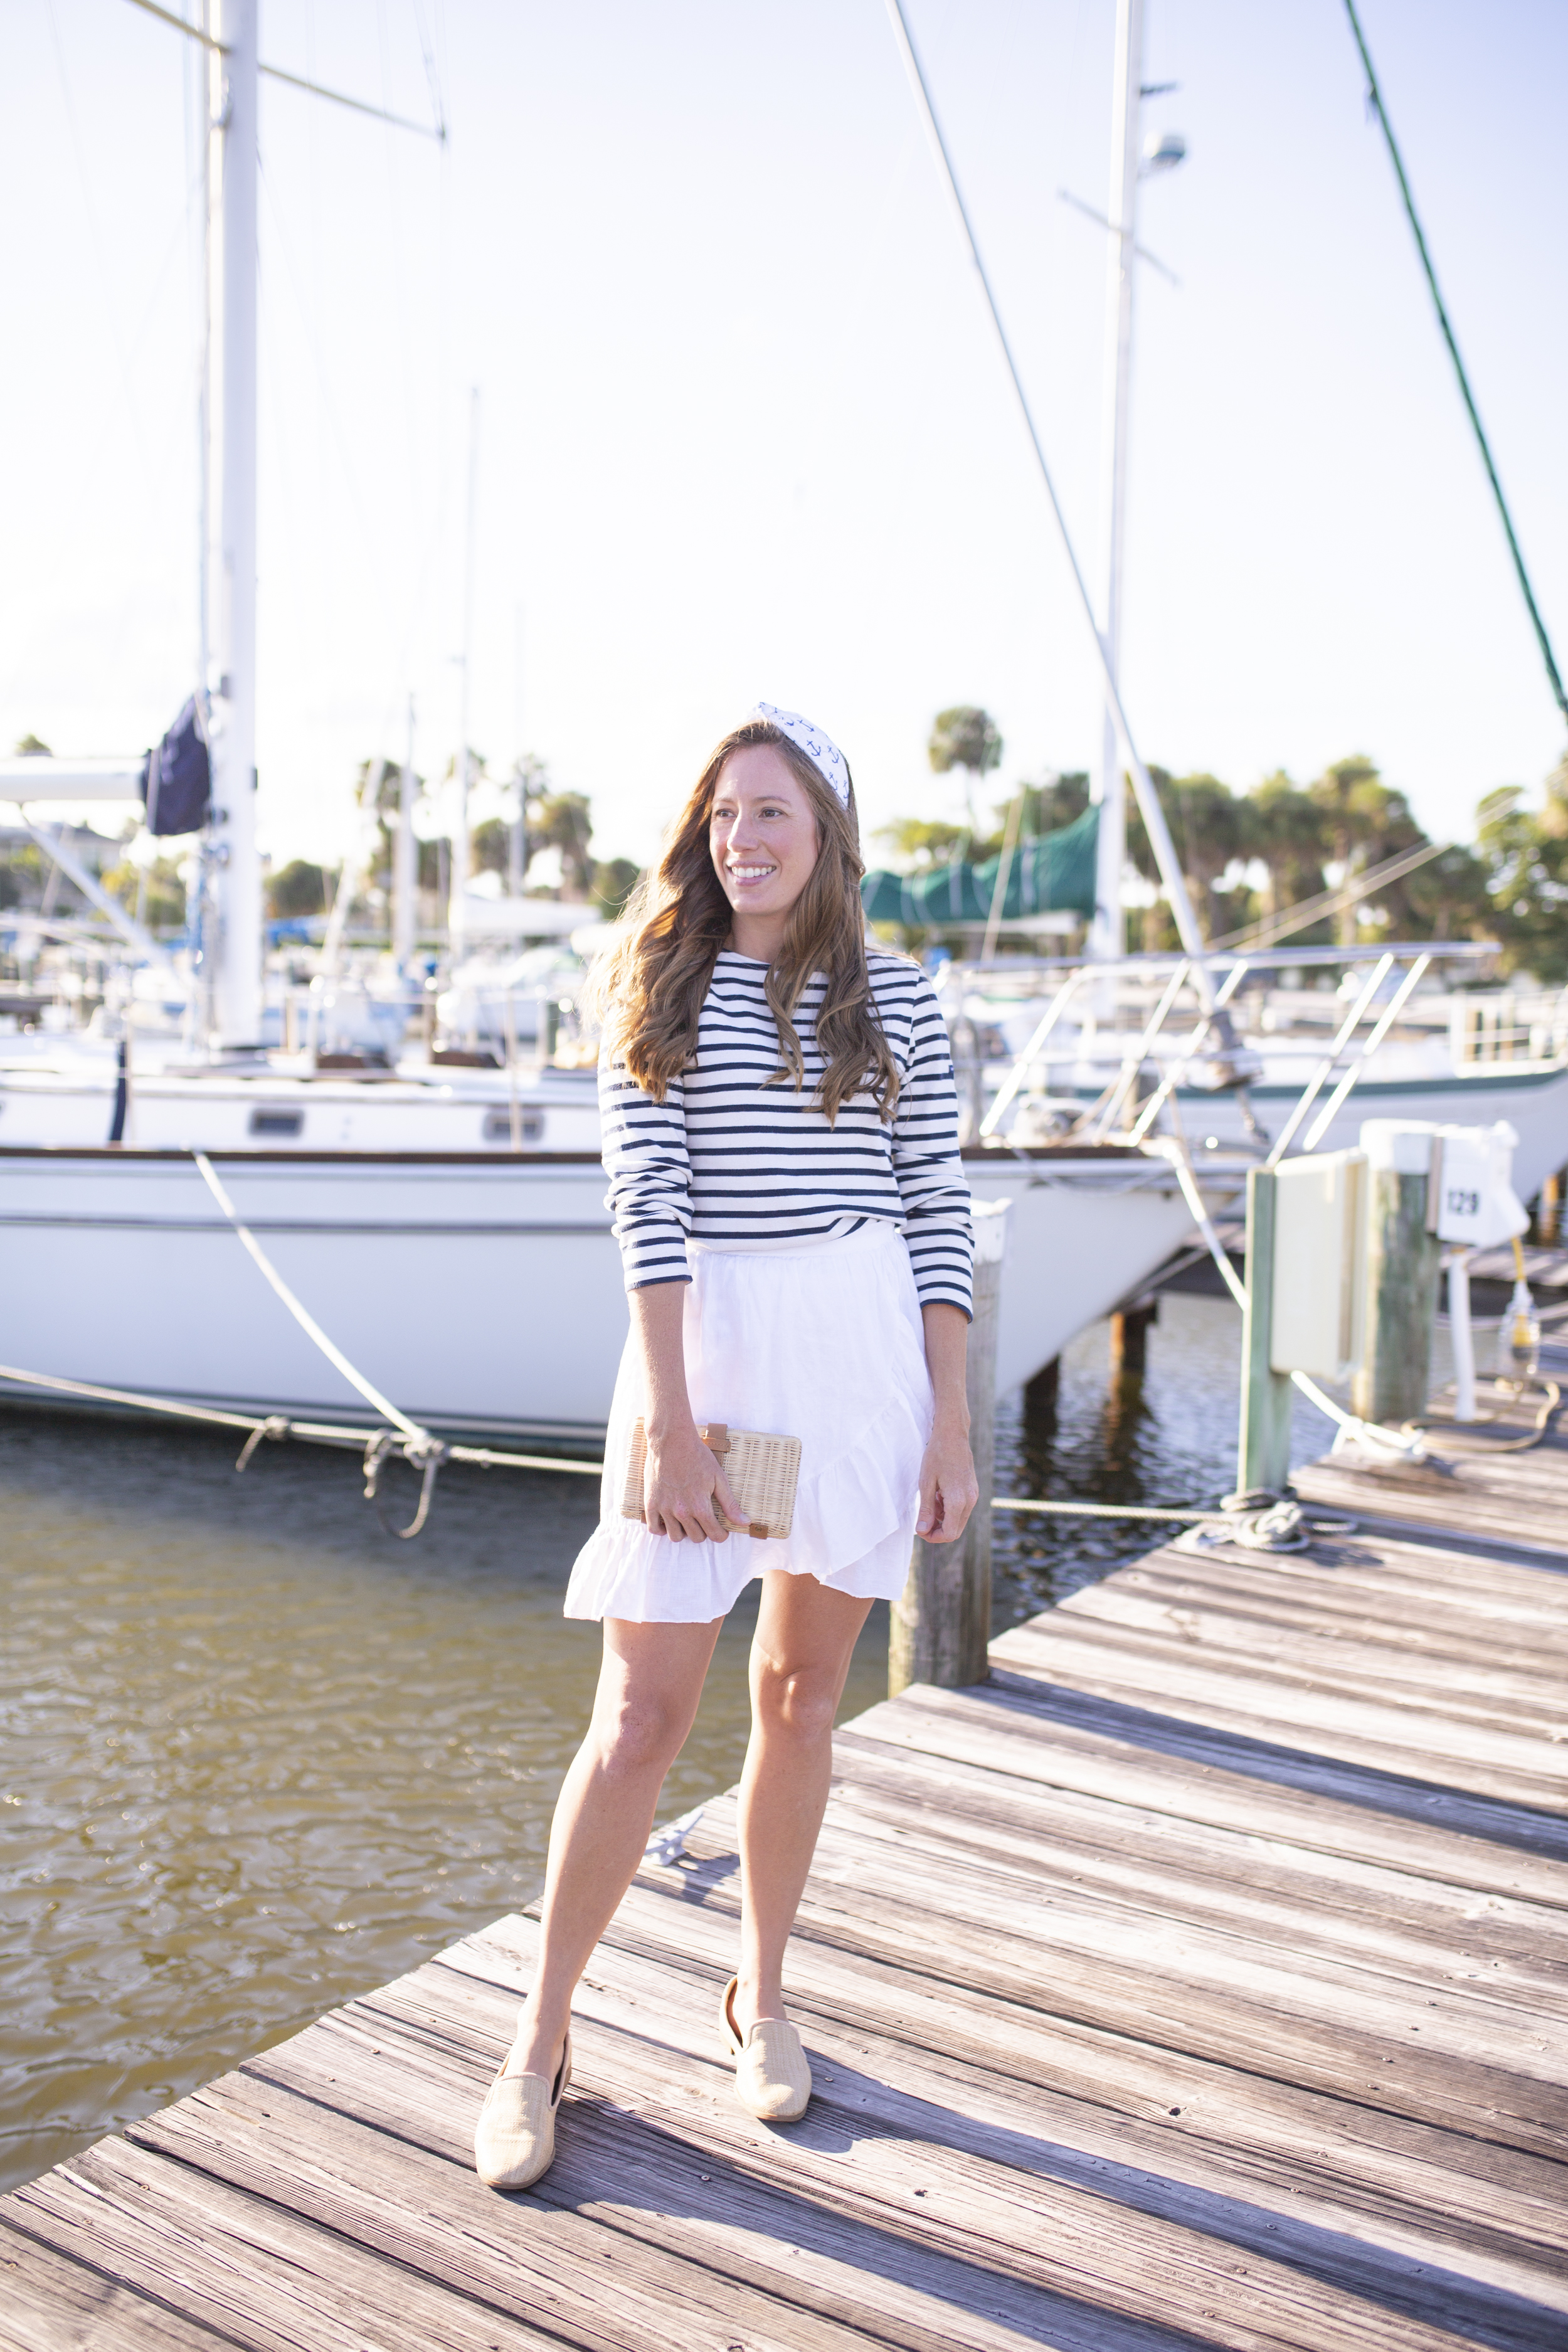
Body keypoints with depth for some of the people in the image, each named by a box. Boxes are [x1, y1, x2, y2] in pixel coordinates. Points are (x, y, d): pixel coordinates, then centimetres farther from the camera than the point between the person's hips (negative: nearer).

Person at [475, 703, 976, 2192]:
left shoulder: (895, 996, 5)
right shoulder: (659, 984, 2)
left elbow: (940, 1213, 5)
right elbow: (646, 1201, -7)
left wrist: (951, 1429, 2)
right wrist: (671, 1422, -14)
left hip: (866, 1351, 2)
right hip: (705, 1342, -2)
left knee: (802, 1692, 12)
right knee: (643, 1712, 0)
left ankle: (759, 1996, 32)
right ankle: (540, 2041, 17)